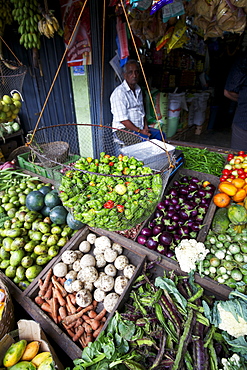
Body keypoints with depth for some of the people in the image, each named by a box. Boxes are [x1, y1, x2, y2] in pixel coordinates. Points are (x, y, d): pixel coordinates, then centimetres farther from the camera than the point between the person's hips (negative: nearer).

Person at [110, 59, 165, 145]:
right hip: (124, 129, -8)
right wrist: (140, 131, -19)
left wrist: (145, 127, 1)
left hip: (140, 127, 8)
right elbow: (122, 120, -20)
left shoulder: (138, 90, 13)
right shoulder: (119, 93, -15)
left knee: (161, 135, -4)